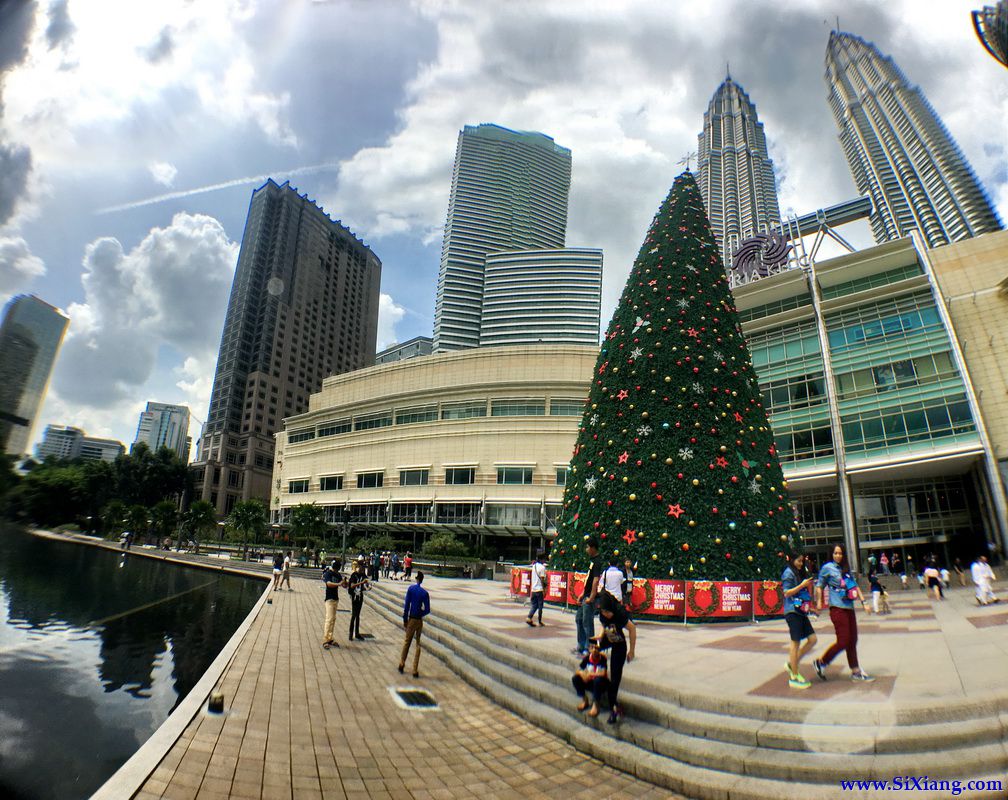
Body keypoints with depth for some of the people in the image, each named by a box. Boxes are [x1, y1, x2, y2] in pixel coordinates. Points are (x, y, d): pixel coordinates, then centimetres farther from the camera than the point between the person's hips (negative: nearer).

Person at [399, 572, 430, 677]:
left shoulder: (411, 589, -7)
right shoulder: (425, 592, -5)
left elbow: (406, 605, -8)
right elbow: (427, 610, -4)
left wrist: (405, 620, -1)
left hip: (411, 619, 0)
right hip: (420, 620, 0)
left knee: (407, 642, 18)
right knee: (418, 644, 7)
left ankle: (402, 664, 24)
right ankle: (415, 670, 6)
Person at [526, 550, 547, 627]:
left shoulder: (534, 565, 7)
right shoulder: (542, 567, -13)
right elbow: (542, 580, -14)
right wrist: (544, 590, -11)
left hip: (533, 589, 6)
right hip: (540, 589, -6)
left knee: (534, 605, 11)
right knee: (540, 606, 5)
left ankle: (529, 617, -6)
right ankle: (540, 622, 12)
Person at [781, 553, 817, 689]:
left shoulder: (799, 573, 19)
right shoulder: (788, 573, -8)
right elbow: (786, 593, -15)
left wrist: (809, 585, 9)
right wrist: (802, 585, -18)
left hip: (801, 611, 9)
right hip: (792, 611, -9)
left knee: (812, 639, 5)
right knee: (795, 642, -5)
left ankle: (792, 664, 17)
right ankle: (794, 678, 2)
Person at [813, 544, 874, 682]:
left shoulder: (846, 569, 13)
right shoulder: (827, 568, -5)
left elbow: (855, 586, 19)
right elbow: (819, 586, -1)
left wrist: (863, 602, 12)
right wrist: (819, 602, -7)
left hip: (849, 608, 7)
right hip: (837, 608, -7)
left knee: (852, 641, 9)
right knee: (843, 641, -8)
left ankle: (856, 671, 20)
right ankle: (821, 662, 7)